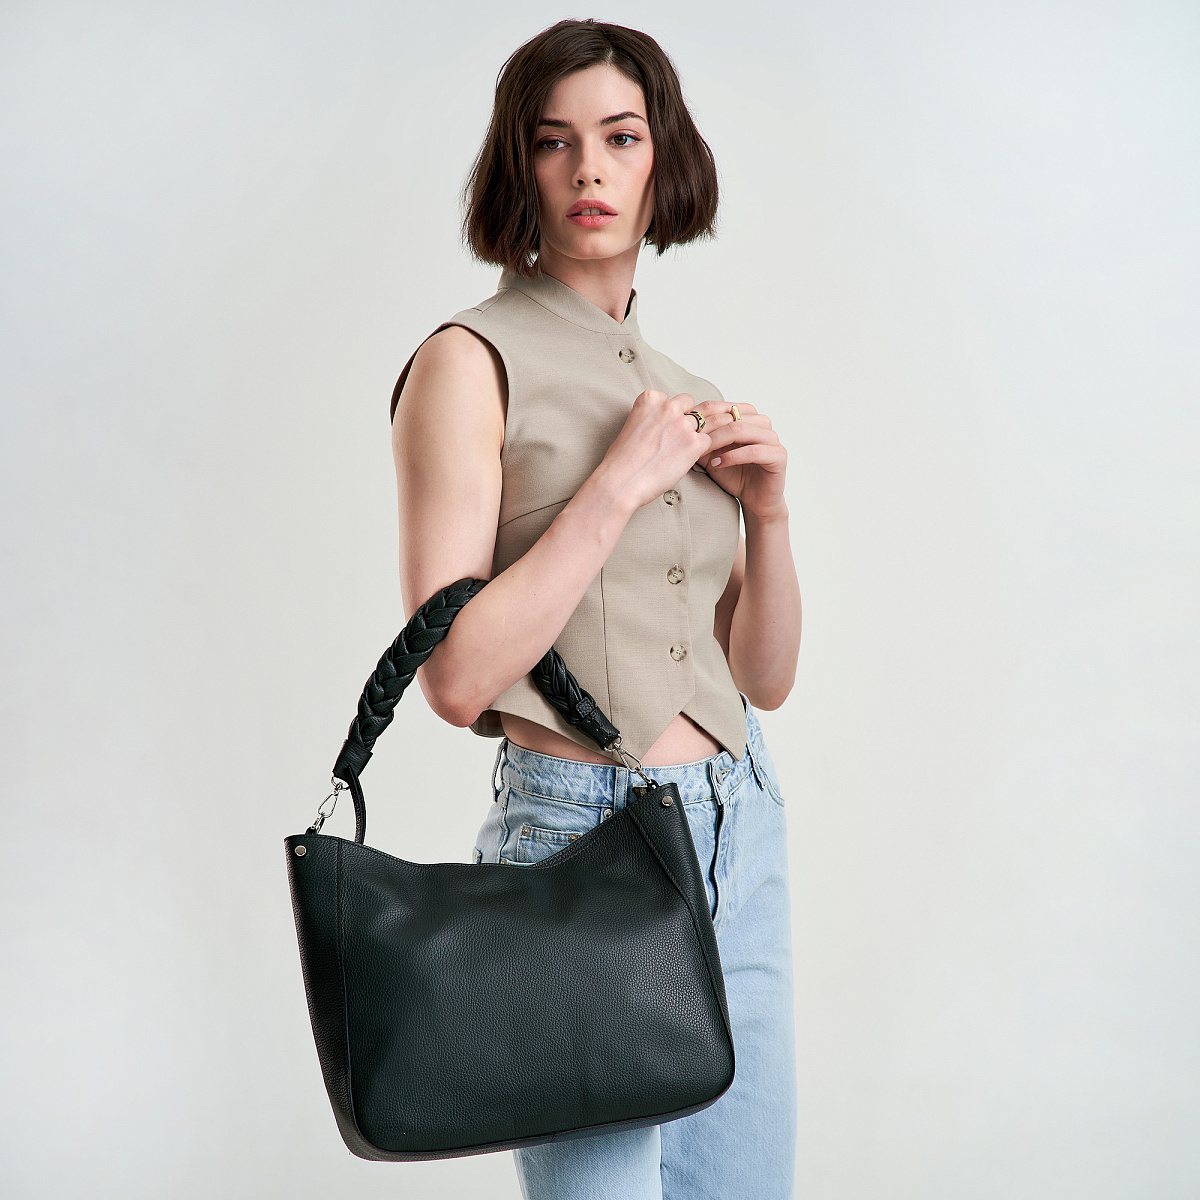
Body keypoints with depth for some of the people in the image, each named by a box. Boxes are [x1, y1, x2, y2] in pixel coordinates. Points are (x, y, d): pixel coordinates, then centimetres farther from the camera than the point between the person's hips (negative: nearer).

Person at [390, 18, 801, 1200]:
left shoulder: (690, 398, 11)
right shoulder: (471, 360, -7)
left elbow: (765, 679, 13)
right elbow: (457, 678, -17)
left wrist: (768, 512, -2)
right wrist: (620, 482, -16)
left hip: (742, 829, 6)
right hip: (582, 833, -6)